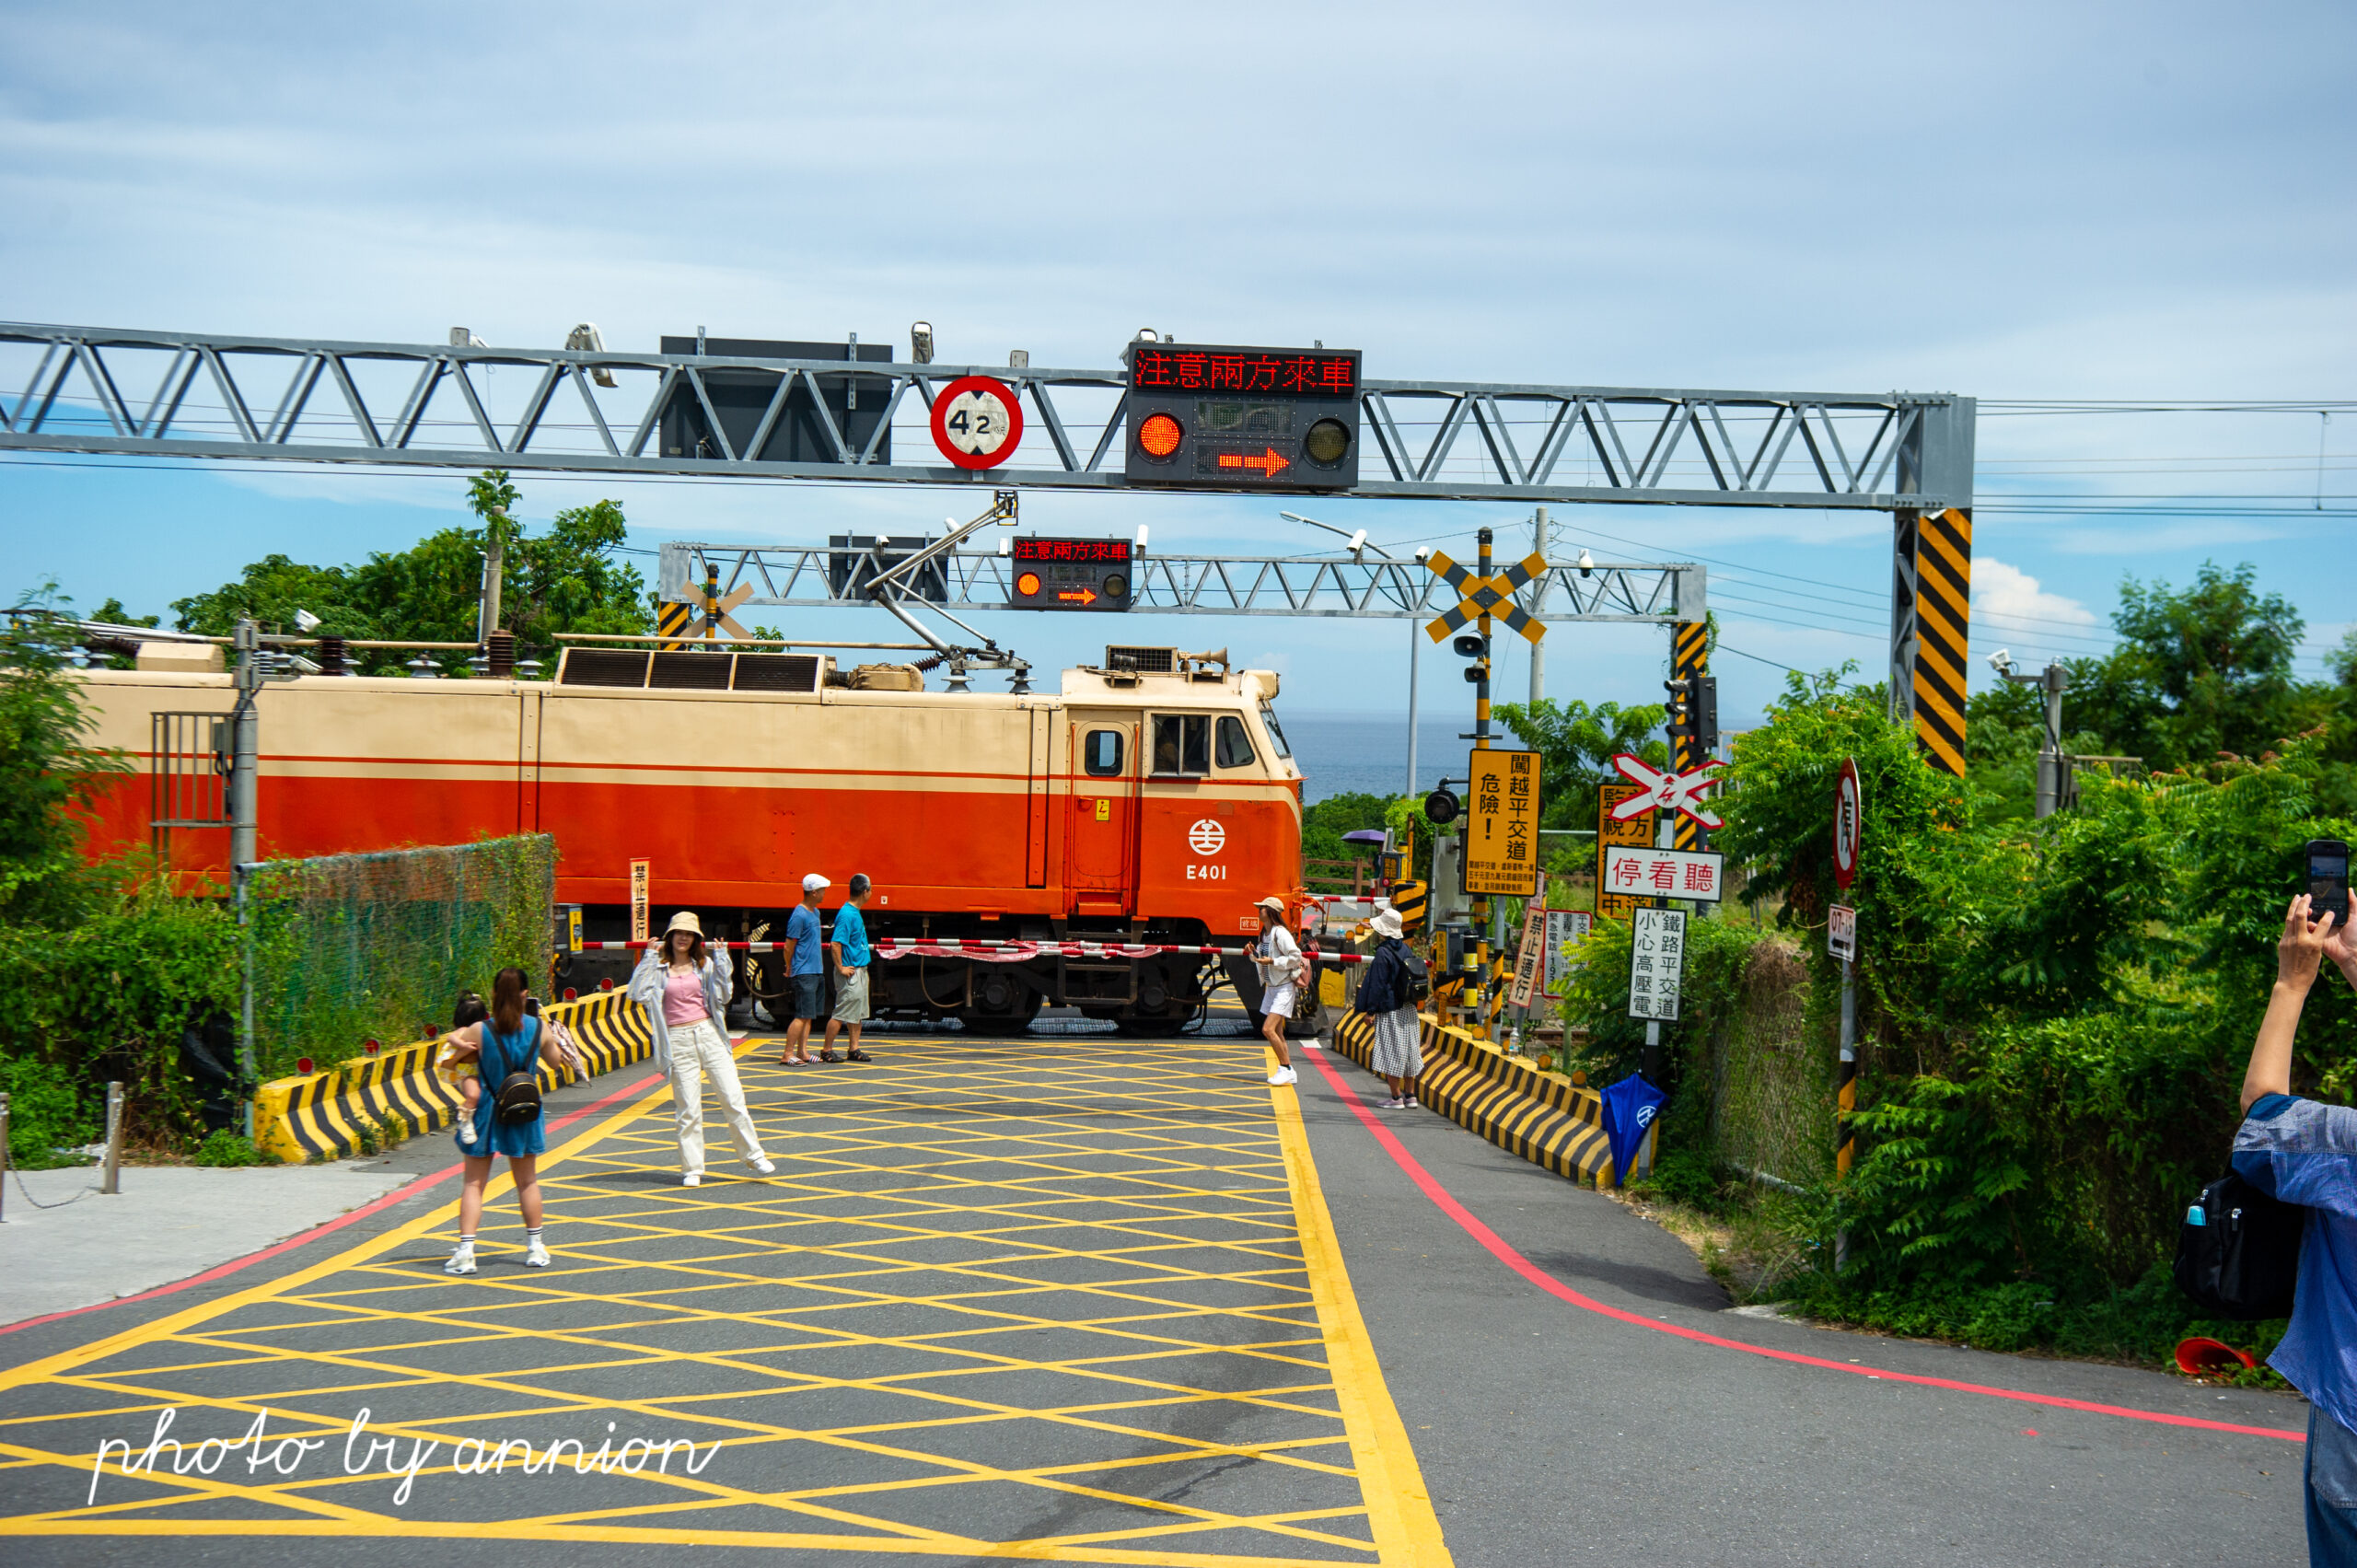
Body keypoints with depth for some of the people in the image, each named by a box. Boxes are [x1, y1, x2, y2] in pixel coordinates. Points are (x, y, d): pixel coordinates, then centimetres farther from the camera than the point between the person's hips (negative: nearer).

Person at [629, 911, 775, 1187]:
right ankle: (691, 1169, 9)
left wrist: (721, 958, -1)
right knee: (688, 1108, 0)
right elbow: (638, 993, -12)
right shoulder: (659, 968, 4)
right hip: (679, 1041, -1)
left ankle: (753, 1154, 12)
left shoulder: (704, 965, 9)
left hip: (709, 1034, 2)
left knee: (734, 1097, -1)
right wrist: (650, 957, -7)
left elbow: (723, 996, -1)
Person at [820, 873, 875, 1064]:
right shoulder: (847, 915, -19)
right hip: (850, 973, -10)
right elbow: (835, 944, -25)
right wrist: (841, 968, -20)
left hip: (860, 970, 10)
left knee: (858, 1012, 13)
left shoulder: (855, 913, 11)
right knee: (841, 1013, -4)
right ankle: (826, 1050, 2)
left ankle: (854, 1049, 19)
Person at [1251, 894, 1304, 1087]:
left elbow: (1296, 957, -20)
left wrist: (1272, 961, -21)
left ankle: (1286, 1069, -8)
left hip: (1284, 987, -10)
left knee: (1268, 1029, -17)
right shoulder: (1264, 934, 11)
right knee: (1276, 1033, 11)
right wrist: (1254, 953, 2)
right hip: (1271, 987, 10)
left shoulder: (1280, 933, -17)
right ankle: (1287, 1072, 18)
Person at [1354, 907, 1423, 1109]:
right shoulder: (1405, 949, 7)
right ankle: (1410, 1095, 17)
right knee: (1408, 1051, 13)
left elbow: (1378, 985, -16)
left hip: (1390, 1011, -8)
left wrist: (1371, 1009, -10)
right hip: (1408, 1009, 8)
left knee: (1390, 1054, -3)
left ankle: (1396, 1097, -3)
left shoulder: (1383, 954, -16)